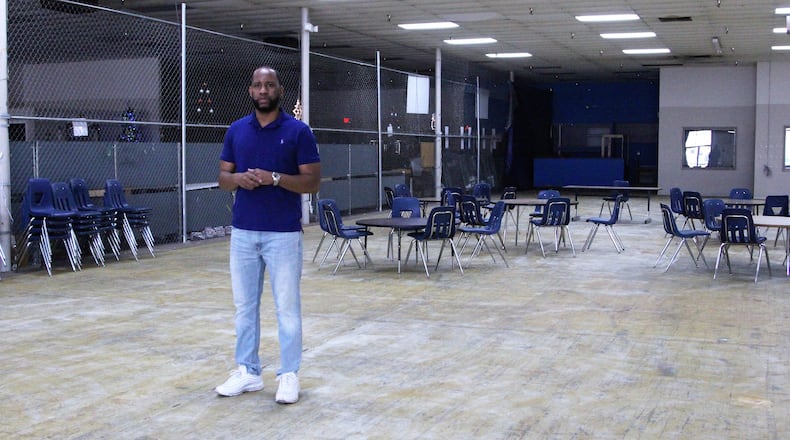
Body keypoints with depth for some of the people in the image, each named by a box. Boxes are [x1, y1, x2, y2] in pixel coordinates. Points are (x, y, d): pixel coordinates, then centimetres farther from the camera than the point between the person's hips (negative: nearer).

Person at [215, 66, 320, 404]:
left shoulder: (298, 131, -5)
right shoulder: (236, 130, 7)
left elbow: (313, 182, -7)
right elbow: (223, 178, 10)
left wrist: (275, 178, -21)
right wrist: (237, 178, -14)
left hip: (284, 234, -4)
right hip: (243, 232, 4)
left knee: (287, 307, 2)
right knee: (244, 305, 11)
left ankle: (289, 375, 13)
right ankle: (248, 371, 23)